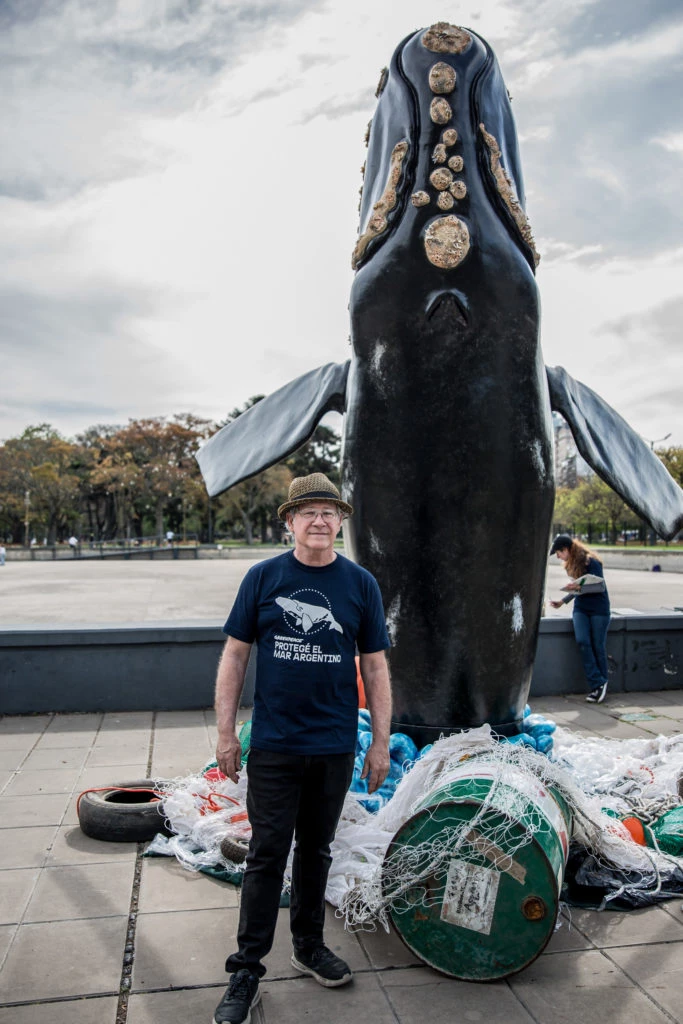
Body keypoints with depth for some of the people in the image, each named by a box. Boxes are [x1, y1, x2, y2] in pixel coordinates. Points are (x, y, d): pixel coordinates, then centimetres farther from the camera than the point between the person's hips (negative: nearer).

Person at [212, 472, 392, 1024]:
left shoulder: (361, 583, 0)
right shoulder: (263, 577, -4)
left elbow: (375, 667, 3)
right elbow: (235, 655, 0)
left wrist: (381, 742, 2)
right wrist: (226, 733, -3)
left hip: (335, 747, 2)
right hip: (274, 745, -1)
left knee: (316, 850, 17)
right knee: (267, 855, 4)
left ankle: (309, 944, 36)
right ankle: (248, 970, 20)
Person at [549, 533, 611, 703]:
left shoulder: (590, 561, -13)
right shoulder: (570, 565, 10)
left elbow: (601, 586, -17)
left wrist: (580, 587, -29)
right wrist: (562, 601, 13)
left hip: (599, 608, -5)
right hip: (580, 608, 5)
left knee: (598, 646, -4)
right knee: (582, 641, -14)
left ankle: (602, 682, 13)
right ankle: (597, 684, -11)